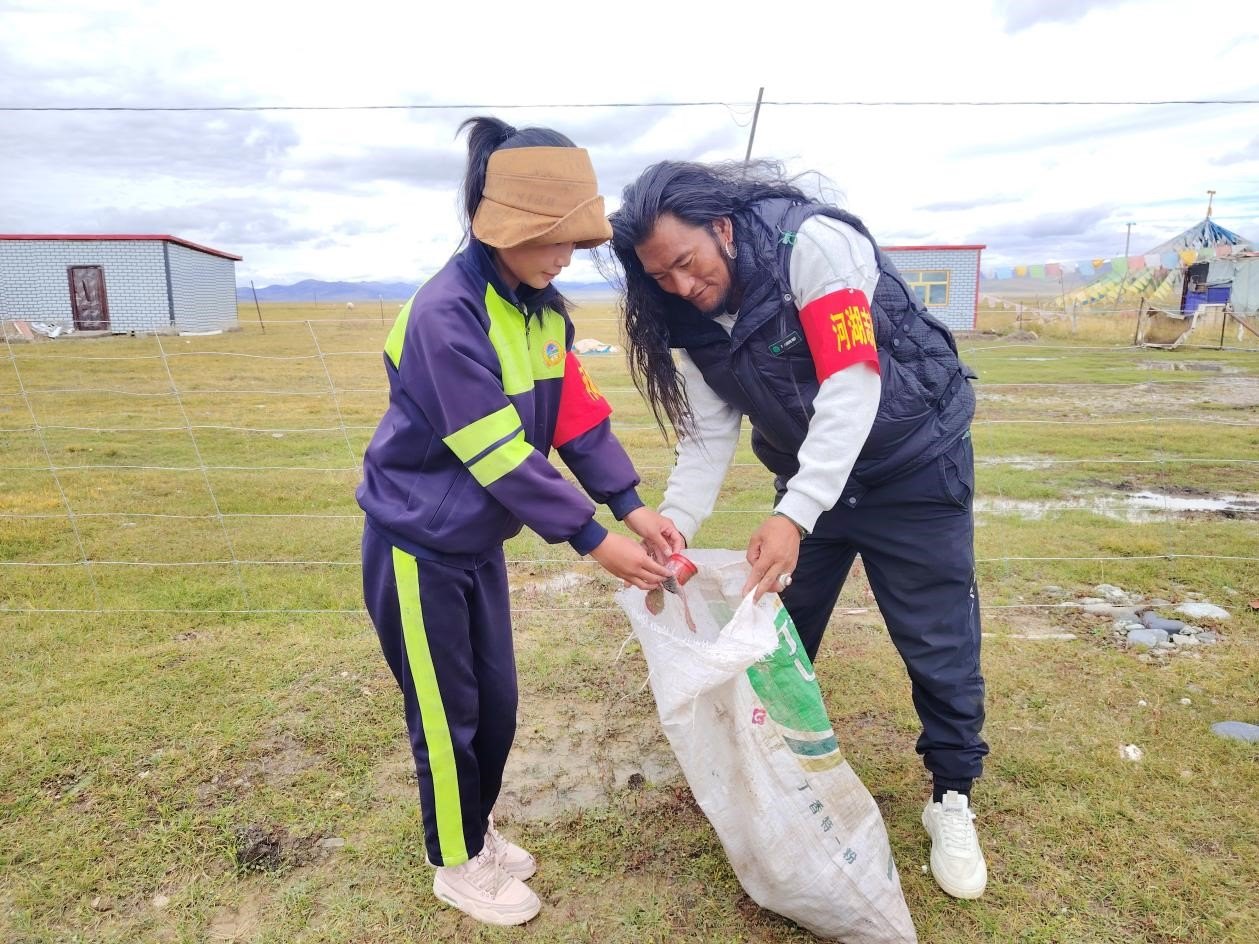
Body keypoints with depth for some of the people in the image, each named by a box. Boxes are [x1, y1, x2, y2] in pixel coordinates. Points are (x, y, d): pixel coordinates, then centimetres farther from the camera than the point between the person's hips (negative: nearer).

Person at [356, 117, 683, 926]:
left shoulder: (545, 309, -1)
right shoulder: (446, 314, -26)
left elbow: (578, 416, 0)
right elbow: (502, 455, -28)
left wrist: (633, 507, -10)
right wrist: (593, 540, -24)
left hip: (480, 541, 7)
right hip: (418, 544, -7)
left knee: (497, 704, 17)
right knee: (447, 716, 9)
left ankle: (480, 829, 41)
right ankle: (458, 862, 31)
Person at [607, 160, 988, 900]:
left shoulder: (812, 243, -25)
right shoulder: (696, 317, -6)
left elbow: (852, 392, -31)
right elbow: (709, 436, -5)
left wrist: (793, 517, -37)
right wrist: (671, 531, -18)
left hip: (911, 463, -5)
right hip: (808, 474, 6)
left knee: (938, 642, 4)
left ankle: (953, 800, 25)